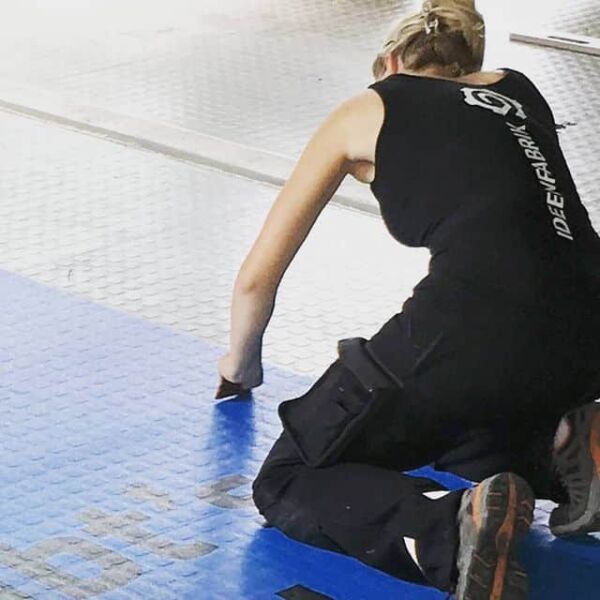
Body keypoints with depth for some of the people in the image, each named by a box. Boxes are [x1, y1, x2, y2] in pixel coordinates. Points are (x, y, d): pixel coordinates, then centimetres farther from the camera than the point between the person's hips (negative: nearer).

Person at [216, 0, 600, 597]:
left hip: (473, 328, -6)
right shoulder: (516, 90, 29)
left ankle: (452, 528, -19)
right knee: (445, 424, 36)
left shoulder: (366, 111, 18)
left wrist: (240, 364, 42)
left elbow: (258, 276, 23)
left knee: (284, 487, 8)